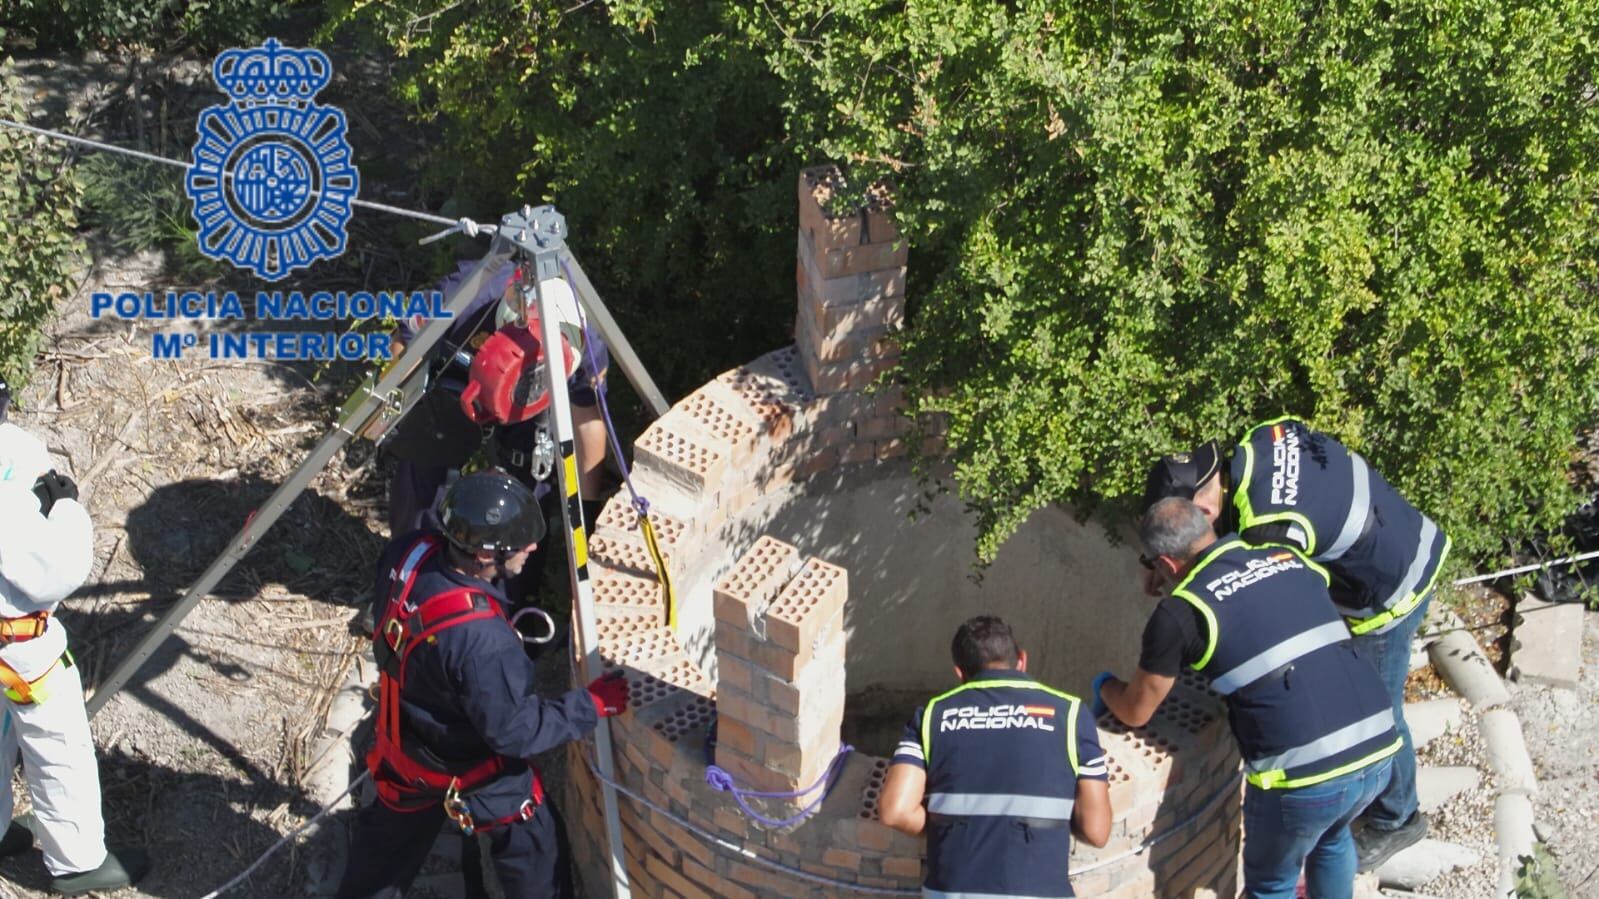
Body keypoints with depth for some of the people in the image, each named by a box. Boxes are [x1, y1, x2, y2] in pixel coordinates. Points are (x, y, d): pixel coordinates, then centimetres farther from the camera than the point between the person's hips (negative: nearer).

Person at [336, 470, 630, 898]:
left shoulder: (407, 555, -23)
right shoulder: (482, 642, -42)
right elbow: (513, 731, -27)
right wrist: (591, 704, -19)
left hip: (401, 740, 7)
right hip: (468, 770, -7)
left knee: (390, 835, 34)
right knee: (534, 848, 21)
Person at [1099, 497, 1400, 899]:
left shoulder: (1181, 611, -3)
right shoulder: (1288, 557, 12)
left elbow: (1136, 712, 9)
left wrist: (1105, 686, 31)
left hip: (1304, 776, -5)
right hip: (1379, 752, 5)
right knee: (1332, 838, 36)